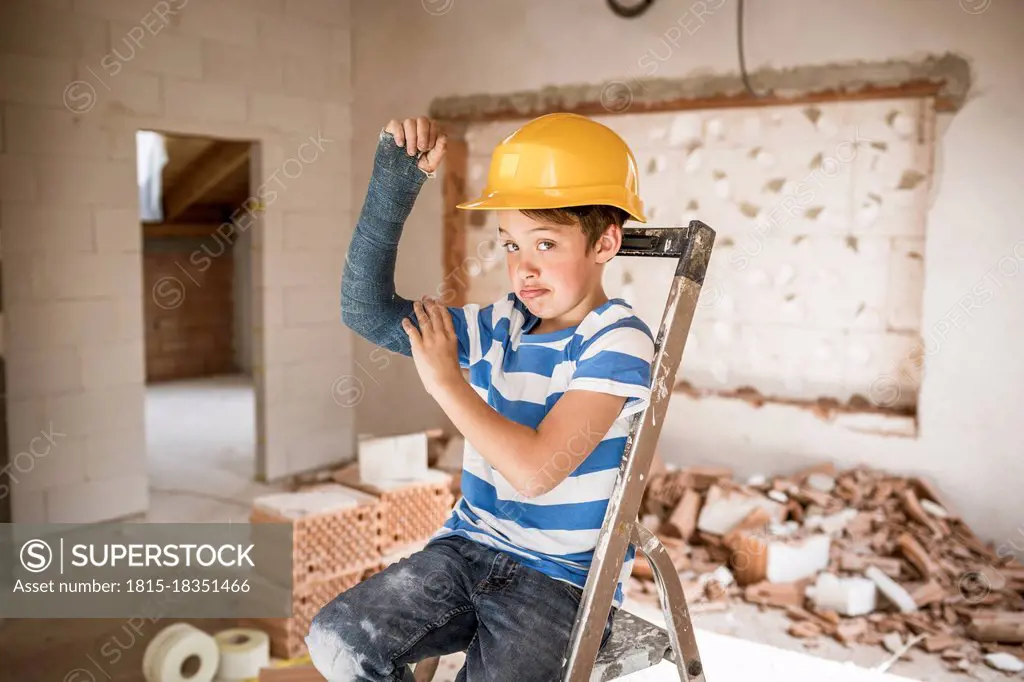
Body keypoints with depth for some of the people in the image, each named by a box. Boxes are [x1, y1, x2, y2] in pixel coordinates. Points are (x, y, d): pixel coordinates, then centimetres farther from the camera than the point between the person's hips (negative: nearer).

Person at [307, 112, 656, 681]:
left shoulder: (617, 341, -15)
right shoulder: (499, 326, 2)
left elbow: (535, 470, -25)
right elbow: (368, 310, -2)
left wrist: (446, 381, -17)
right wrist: (394, 183, -8)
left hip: (564, 576, -5)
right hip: (471, 547, 5)